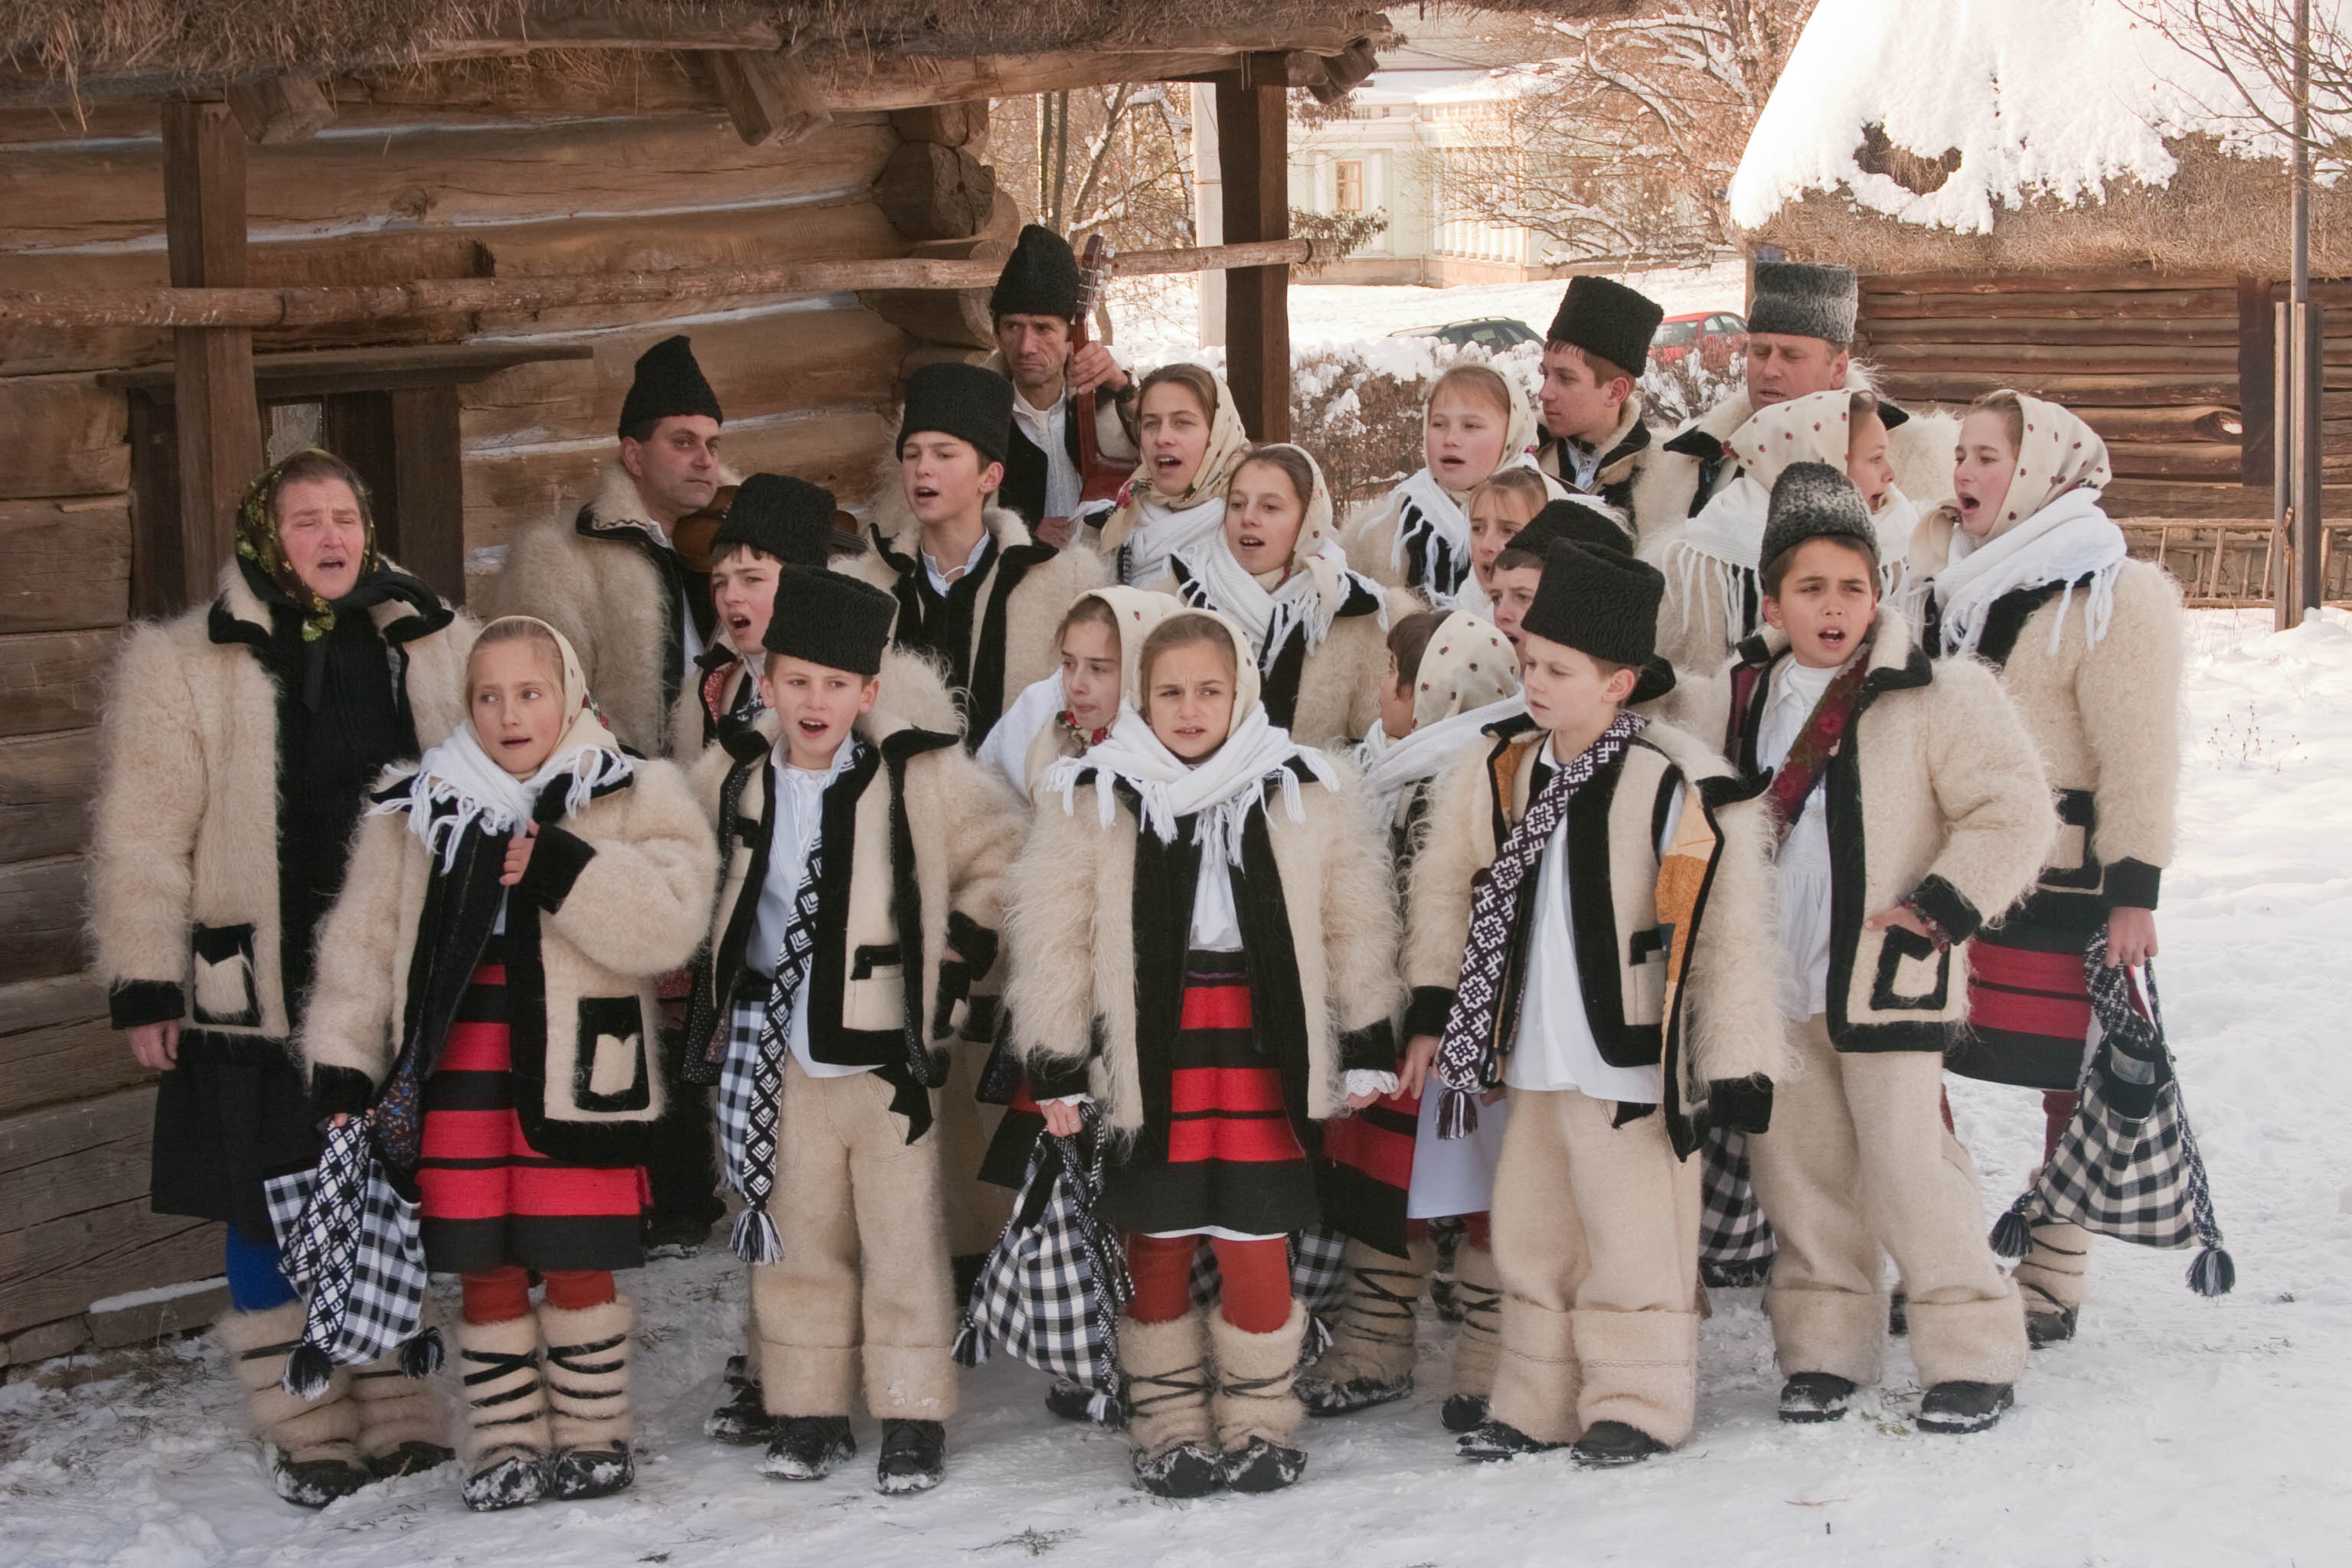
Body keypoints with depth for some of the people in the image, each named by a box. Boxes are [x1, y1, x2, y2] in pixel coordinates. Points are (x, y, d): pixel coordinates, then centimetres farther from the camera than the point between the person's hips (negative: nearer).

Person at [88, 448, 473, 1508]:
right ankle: (308, 1436, 14)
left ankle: (394, 1416, 22)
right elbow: (143, 839, -4)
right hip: (257, 986, -3)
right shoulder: (186, 664, -3)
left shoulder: (433, 646, 7)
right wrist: (145, 988, -8)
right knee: (273, 1220, 3)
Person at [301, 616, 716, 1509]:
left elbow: (669, 921, -13)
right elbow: (363, 946, 11)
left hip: (577, 1076, -2)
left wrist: (559, 868, -21)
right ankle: (505, 1446, 18)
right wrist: (341, 1068, 4)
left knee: (577, 1267, 3)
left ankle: (590, 1437, 19)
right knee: (487, 1274, 7)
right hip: (455, 1077, 3)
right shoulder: (414, 811, 10)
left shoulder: (638, 800, 1)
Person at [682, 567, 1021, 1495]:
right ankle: (806, 1414, 21)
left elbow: (1004, 857, 3)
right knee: (794, 1237, 11)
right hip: (780, 1055, 4)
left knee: (903, 1241, 1)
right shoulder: (733, 780, 2)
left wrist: (961, 954, -1)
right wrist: (717, 982, 15)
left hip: (889, 1052, -3)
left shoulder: (922, 775, -10)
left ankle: (913, 1418, 11)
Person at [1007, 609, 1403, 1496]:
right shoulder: (1093, 800, 1)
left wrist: (1364, 1049, 9)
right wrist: (1057, 1069, -1)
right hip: (1149, 1048, 0)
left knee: (1256, 1239, 0)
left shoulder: (1301, 794, 5)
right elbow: (1052, 939, 1)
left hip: (1261, 1043, 1)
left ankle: (1257, 1422, 15)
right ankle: (1170, 1427, 17)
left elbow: (1354, 925, 11)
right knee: (1159, 1242, 5)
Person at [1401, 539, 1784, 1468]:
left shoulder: (1678, 785, -16)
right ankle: (1536, 1404, 25)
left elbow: (1729, 932, -14)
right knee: (1531, 1237, 14)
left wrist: (1736, 1068, -15)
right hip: (1531, 1062, 7)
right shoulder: (1498, 775, 3)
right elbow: (1448, 887, 18)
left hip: (1630, 1067, -6)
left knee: (1633, 1243, 2)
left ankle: (1635, 1405, 15)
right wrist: (1432, 1010, 18)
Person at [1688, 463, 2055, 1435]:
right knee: (1795, 1166, 9)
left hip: (1887, 979, -5)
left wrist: (1945, 904, -15)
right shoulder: (1734, 700, 9)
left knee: (1908, 1165, -7)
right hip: (1768, 984, 5)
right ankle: (1824, 1346, 21)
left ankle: (1972, 1352, 4)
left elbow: (2015, 811, -8)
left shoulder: (1937, 696, -7)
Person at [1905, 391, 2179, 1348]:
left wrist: (2133, 892, -16)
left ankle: (2052, 1286, 10)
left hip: (2059, 888, -7)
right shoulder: (1947, 578, 13)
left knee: (2072, 1086, 0)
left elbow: (2141, 757, -12)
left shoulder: (2112, 595, -8)